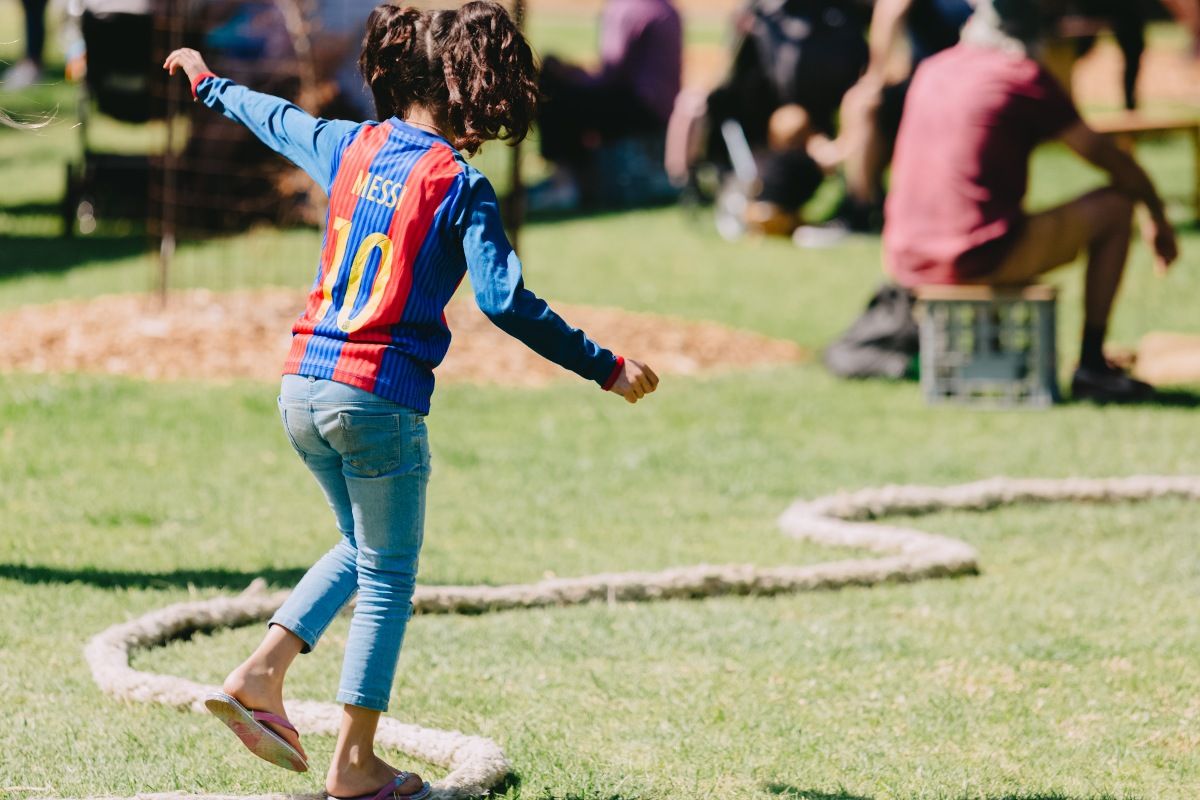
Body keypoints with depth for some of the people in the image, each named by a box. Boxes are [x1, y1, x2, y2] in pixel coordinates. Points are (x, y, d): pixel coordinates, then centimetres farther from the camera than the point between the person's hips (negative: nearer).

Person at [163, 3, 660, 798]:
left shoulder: (351, 145, 7)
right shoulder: (461, 186, -11)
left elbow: (273, 117, 27)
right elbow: (505, 301, -19)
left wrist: (208, 82, 47)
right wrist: (606, 368, -14)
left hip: (302, 388, 7)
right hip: (378, 401, -7)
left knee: (364, 546, 26)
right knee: (388, 578, 7)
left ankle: (261, 673, 13)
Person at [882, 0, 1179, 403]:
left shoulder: (931, 71, 14)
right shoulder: (1025, 76, -3)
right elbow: (1107, 157, 3)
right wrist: (1158, 216, 20)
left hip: (905, 263, 7)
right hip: (980, 259, -6)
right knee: (1115, 205, 10)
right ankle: (1091, 366, 7)